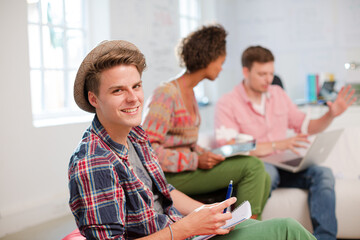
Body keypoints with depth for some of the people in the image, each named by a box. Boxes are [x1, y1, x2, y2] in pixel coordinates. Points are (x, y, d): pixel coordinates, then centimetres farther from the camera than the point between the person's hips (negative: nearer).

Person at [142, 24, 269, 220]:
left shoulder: (190, 93, 16)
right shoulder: (166, 94, -13)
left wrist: (208, 155, 2)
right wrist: (196, 160, -21)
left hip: (189, 167, 9)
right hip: (170, 176, -9)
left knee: (263, 180, -5)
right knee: (252, 166, -18)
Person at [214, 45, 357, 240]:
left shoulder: (278, 94, 14)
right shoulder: (227, 104, -5)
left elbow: (307, 127, 21)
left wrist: (331, 115, 1)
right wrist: (277, 145, -22)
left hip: (284, 166, 5)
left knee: (323, 173, -22)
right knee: (267, 171, -39)